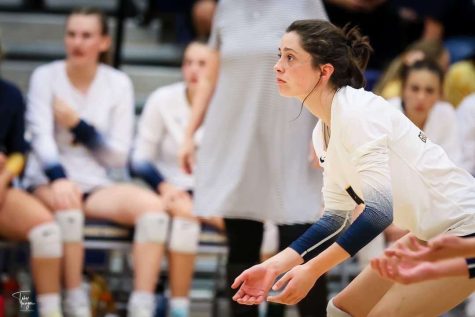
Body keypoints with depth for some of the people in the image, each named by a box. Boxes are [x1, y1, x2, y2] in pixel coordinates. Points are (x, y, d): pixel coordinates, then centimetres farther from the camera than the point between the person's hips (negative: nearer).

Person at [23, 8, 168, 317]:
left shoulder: (118, 83, 5)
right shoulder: (45, 77, 0)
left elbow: (119, 156, 3)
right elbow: (41, 137, -15)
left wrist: (78, 125, -11)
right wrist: (58, 178, -35)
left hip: (97, 186, 3)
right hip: (50, 183, -2)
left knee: (153, 205, -25)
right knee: (67, 203, -37)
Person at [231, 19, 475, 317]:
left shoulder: (357, 111, -21)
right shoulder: (323, 132, 6)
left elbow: (380, 209, -28)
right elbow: (338, 217, 9)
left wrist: (312, 270, -25)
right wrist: (274, 266, -3)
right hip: (431, 234, 9)